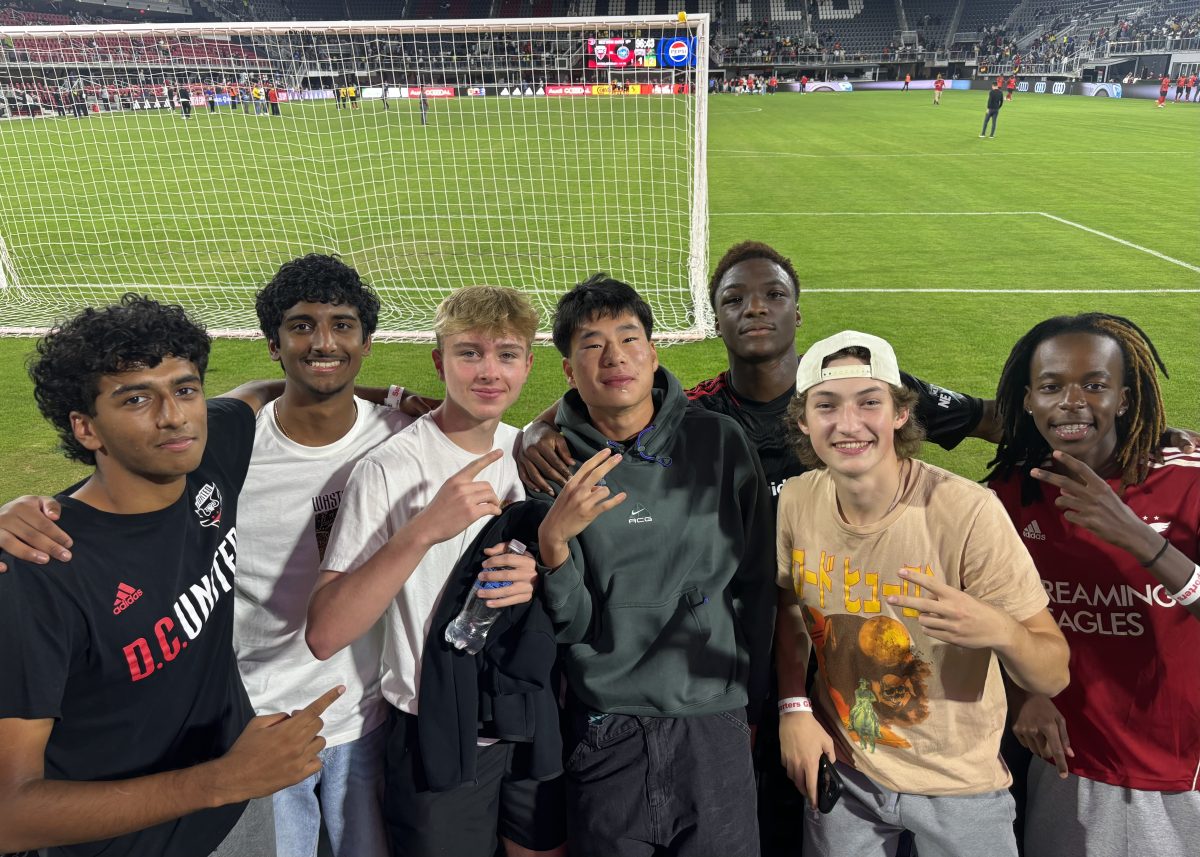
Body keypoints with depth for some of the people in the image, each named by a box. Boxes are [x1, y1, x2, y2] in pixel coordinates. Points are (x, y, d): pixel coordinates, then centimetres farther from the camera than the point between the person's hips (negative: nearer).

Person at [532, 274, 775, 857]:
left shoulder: (720, 442, -3)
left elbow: (755, 584, 4)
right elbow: (570, 625, -7)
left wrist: (750, 700, 8)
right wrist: (552, 540, -24)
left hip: (715, 727, 1)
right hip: (604, 736, 0)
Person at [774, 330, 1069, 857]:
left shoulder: (966, 512, -25)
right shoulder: (795, 501, -13)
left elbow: (1053, 677, -21)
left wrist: (999, 631, -42)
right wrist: (793, 706, -5)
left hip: (958, 784, -2)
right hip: (841, 770, 3)